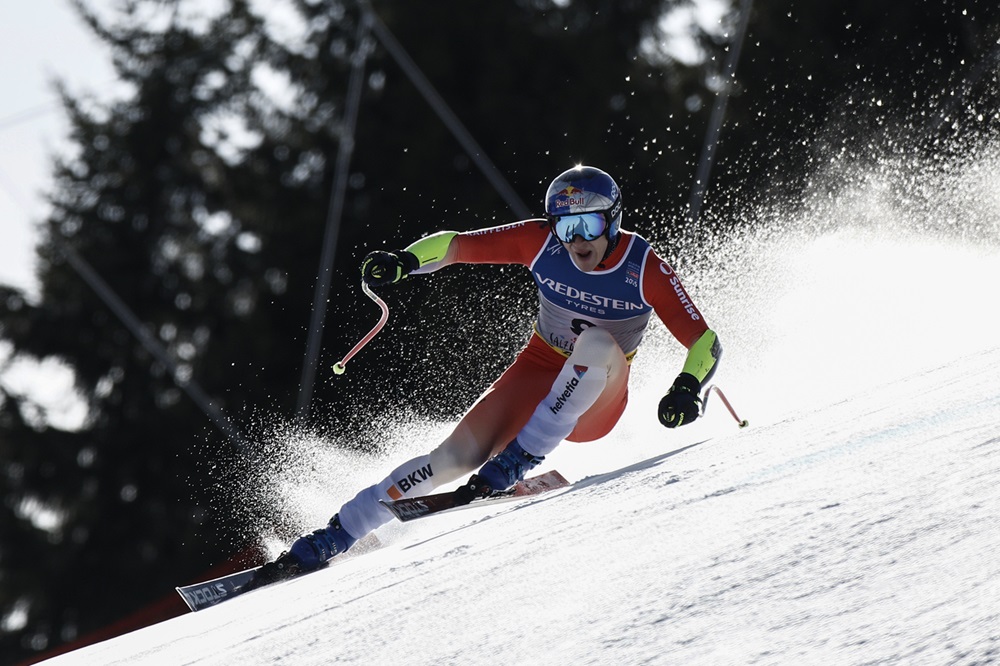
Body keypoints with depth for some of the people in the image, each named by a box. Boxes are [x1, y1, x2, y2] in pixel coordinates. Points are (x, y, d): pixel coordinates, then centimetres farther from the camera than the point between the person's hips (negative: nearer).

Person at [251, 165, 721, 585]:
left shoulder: (646, 271, -20)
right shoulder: (541, 241, -14)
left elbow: (705, 343, -18)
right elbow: (458, 245, -8)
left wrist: (687, 387, -39)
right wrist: (405, 261, -28)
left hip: (596, 403, -2)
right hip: (538, 373, 2)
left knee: (596, 343, -36)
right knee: (458, 456, -19)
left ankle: (519, 458, -30)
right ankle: (332, 538, -15)